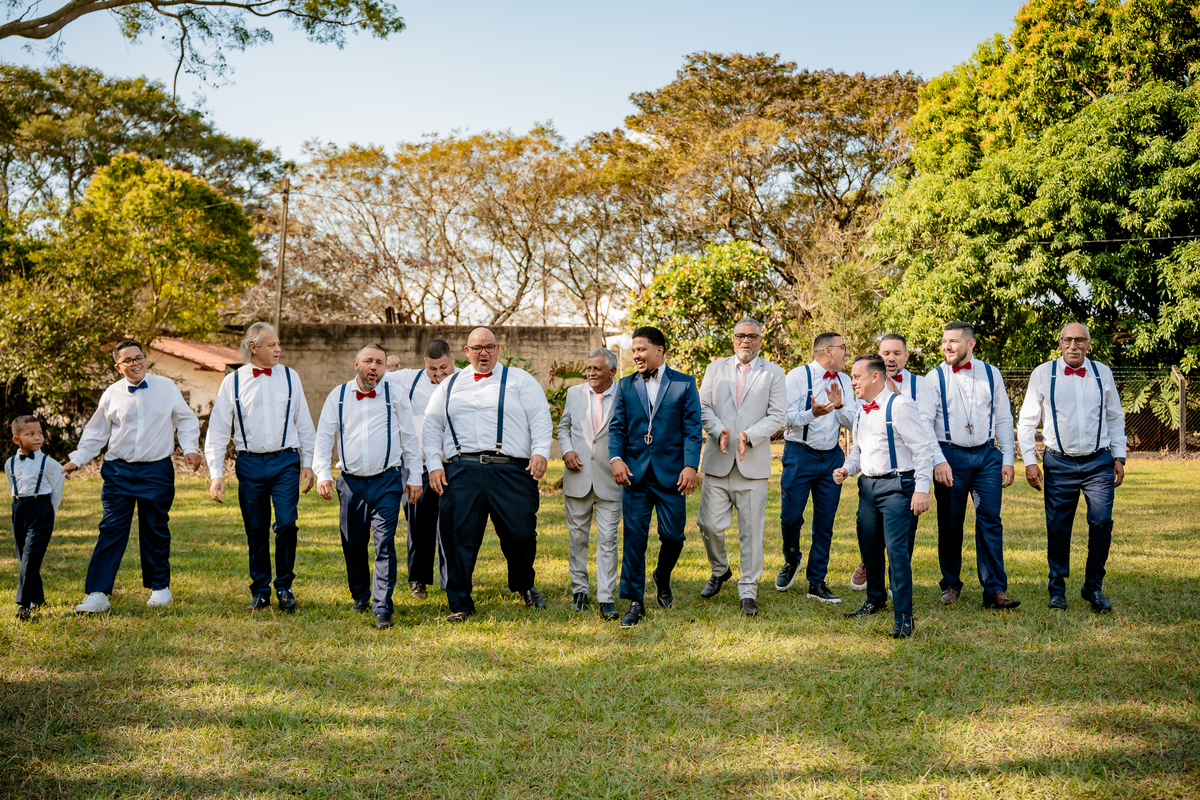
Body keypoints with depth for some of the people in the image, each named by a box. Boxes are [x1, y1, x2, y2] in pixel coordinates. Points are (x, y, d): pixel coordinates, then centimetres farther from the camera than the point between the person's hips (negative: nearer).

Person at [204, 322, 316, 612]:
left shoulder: (289, 377, 6)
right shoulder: (232, 382, 3)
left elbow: (304, 423, 12)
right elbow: (217, 430, 5)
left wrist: (308, 463, 9)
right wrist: (216, 474, -1)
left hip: (285, 461, 0)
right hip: (250, 464, 0)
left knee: (286, 524, -11)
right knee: (256, 531, 5)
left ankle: (284, 586, 7)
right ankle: (260, 591, 20)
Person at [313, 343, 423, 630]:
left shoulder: (395, 395, 4)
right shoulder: (338, 396, 8)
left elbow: (409, 438, 9)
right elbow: (323, 436, 8)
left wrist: (414, 477, 7)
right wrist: (322, 473, -4)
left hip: (387, 481, -2)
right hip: (351, 482, 2)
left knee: (384, 544, -9)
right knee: (353, 544, 9)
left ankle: (382, 608, -7)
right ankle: (360, 595, 30)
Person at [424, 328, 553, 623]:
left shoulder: (520, 380, 13)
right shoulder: (449, 386, 20)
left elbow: (541, 418, 5)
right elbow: (432, 427, 17)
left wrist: (540, 452, -9)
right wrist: (434, 465, 5)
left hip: (511, 470, -1)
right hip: (462, 471, 2)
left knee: (521, 533, -4)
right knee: (459, 538, -3)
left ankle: (524, 585, 26)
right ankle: (459, 604, 10)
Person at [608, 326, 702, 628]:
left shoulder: (684, 384, 3)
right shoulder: (626, 385, 11)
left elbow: (693, 429, -1)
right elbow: (617, 427, 8)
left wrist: (691, 465, -11)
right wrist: (615, 458, -9)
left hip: (671, 473, -2)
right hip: (635, 473, 2)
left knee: (673, 535, 2)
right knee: (634, 536, 1)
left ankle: (662, 578, 33)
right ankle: (635, 602, 9)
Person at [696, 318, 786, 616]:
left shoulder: (773, 373, 7)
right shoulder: (715, 368, 14)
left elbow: (777, 416, -1)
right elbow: (703, 407, 7)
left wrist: (749, 436, -16)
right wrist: (719, 431, -12)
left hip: (753, 463, -2)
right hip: (718, 461, 2)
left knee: (751, 531, 0)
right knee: (709, 524, 1)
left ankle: (748, 592, 10)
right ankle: (720, 570, 28)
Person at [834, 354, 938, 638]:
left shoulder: (899, 406, -11)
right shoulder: (861, 412, 14)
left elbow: (923, 447, -14)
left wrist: (922, 489, -19)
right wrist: (847, 469, 5)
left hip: (896, 486, -8)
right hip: (868, 486, 8)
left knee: (896, 548, -14)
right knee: (869, 547, 15)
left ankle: (903, 617, -8)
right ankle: (875, 600, 36)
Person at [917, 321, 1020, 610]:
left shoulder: (991, 374, 8)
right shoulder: (935, 378, 1)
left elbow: (1004, 419, 11)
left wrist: (1007, 460, 5)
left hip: (987, 455, 1)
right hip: (950, 455, -1)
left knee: (990, 520, -4)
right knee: (950, 523, 4)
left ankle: (995, 590, -2)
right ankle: (950, 585, 19)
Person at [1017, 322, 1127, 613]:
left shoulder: (1103, 373, 9)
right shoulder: (1043, 374, 2)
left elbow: (1115, 418, 16)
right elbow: (1026, 421, 4)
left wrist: (1119, 456, 9)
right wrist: (1029, 461, -2)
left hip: (1099, 462, 1)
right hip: (1059, 463, -1)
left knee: (1102, 521, -9)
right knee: (1058, 528, 2)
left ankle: (1094, 587, 7)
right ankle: (1057, 589, 17)